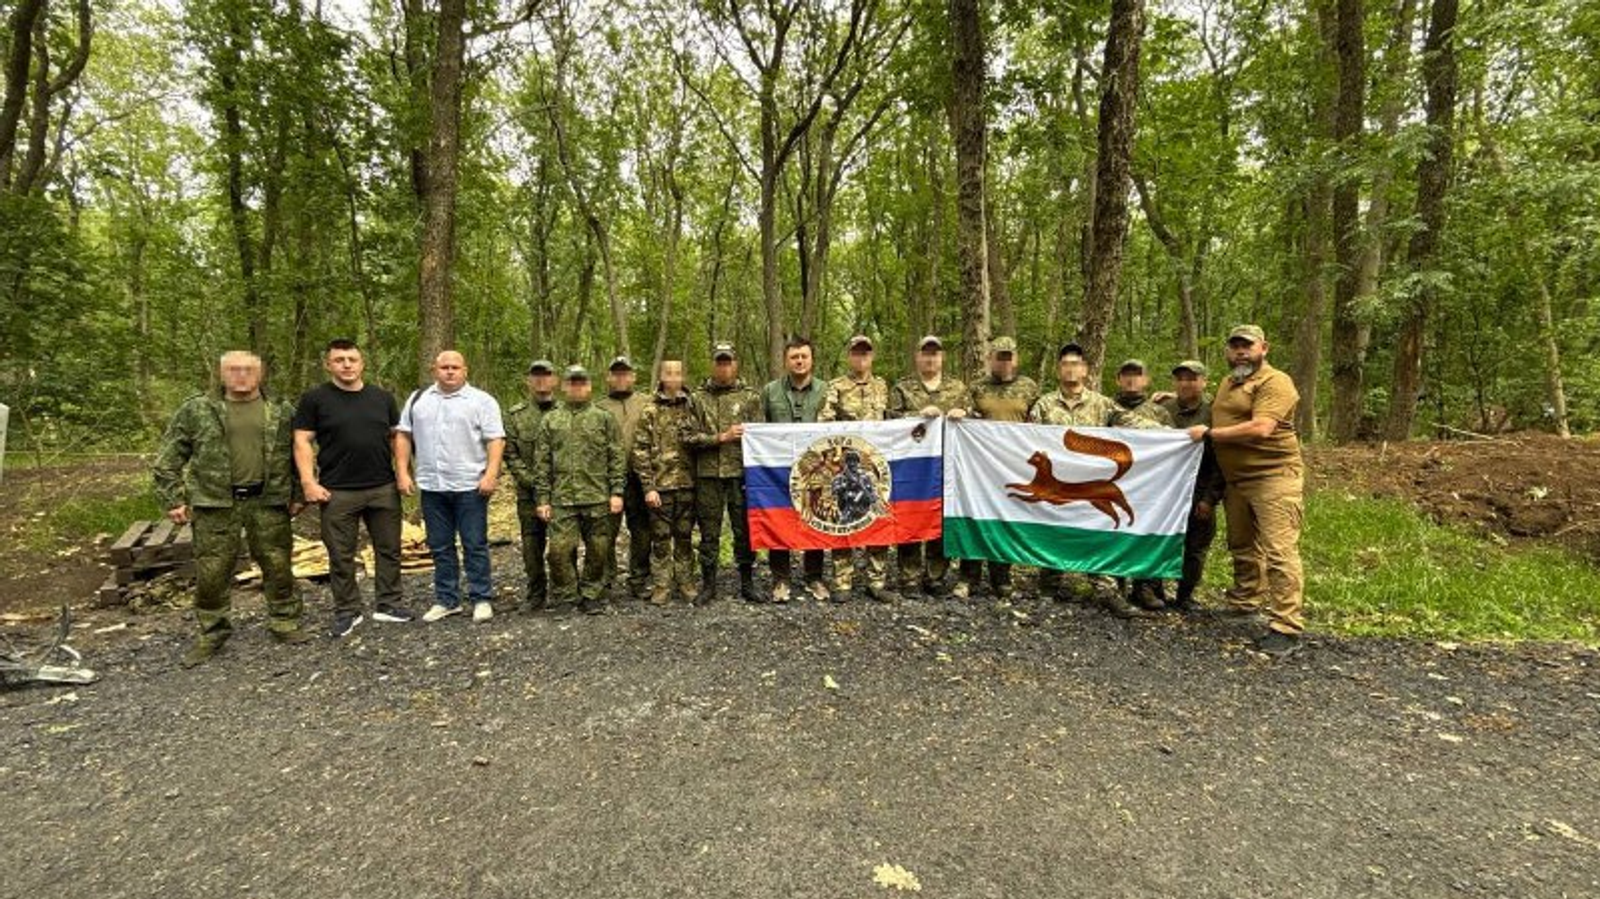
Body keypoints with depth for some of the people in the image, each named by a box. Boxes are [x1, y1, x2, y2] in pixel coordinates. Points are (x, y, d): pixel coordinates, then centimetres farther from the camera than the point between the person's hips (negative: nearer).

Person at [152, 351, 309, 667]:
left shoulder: (281, 412, 5)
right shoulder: (196, 409, 1)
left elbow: (297, 455, 11)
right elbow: (167, 459, 3)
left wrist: (298, 495, 5)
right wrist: (173, 500, -3)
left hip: (268, 502, 1)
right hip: (215, 504, -1)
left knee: (278, 566, 6)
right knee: (211, 571, 5)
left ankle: (284, 623, 22)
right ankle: (211, 633, 22)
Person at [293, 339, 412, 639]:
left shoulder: (382, 397, 8)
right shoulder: (315, 398, -1)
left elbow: (396, 436, 15)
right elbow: (302, 441, -2)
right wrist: (309, 482, -11)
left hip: (384, 489, 3)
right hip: (338, 492, -2)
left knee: (389, 548, 9)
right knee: (341, 556, 7)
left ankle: (388, 604, 21)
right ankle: (347, 611, 20)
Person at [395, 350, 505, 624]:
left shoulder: (482, 401, -1)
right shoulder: (418, 399, 11)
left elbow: (496, 440, -7)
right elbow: (403, 436, 12)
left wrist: (491, 474, -17)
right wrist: (402, 472, 3)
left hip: (470, 486, -4)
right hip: (431, 486, 4)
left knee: (475, 545, 1)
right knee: (440, 547, 12)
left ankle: (481, 599, 10)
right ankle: (446, 600, 22)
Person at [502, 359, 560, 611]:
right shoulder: (515, 415, 6)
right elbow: (510, 454, 2)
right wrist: (531, 480, -10)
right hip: (529, 494, 1)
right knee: (532, 545, 7)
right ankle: (536, 593, 21)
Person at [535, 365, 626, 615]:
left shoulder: (605, 418, 5)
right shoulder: (550, 421, 10)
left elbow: (617, 458, 2)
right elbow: (542, 463, 8)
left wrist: (617, 492, -6)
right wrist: (543, 498, 2)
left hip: (598, 499, -1)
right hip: (562, 499, 1)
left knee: (598, 550, 4)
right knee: (560, 549, -3)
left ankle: (592, 595, 21)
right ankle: (567, 595, 15)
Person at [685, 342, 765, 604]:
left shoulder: (750, 397, 7)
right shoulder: (697, 399, 7)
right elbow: (690, 437, -1)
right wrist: (722, 437, -11)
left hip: (741, 473, 0)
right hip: (708, 476, 0)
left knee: (745, 531, 6)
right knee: (709, 533, 7)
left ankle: (747, 584, 19)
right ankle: (708, 585, 19)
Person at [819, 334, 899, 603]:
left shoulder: (882, 386, 14)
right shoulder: (836, 387, 2)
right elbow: (823, 424, -5)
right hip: (844, 465, -3)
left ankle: (877, 582, 14)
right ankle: (842, 583, 9)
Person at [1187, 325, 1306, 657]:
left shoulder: (1275, 382, -11)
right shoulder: (1227, 382, 16)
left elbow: (1261, 428, -24)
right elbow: (1218, 416, 35)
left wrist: (1209, 433, -16)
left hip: (1274, 478, -8)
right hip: (1236, 480, 9)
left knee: (1279, 551, -10)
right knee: (1242, 547, 18)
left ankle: (1286, 628, -6)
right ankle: (1244, 603, 33)